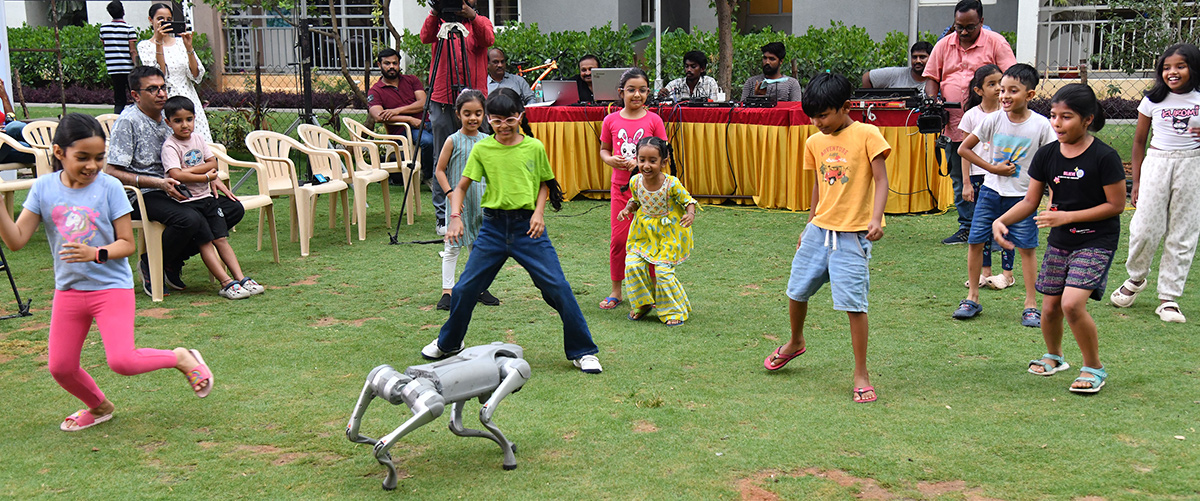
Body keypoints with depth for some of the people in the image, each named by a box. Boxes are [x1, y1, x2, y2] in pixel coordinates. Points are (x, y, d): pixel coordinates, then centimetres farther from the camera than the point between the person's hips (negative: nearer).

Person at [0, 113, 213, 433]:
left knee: (121, 361, -18)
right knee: (60, 367, 7)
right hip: (68, 289, 4)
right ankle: (99, 408, 36)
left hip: (112, 288, -4)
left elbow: (127, 244, -10)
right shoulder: (44, 188, -2)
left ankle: (182, 359, 8)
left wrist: (95, 253, -28)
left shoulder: (109, 187, -11)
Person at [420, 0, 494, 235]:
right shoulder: (440, 21, 8)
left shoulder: (481, 22, 9)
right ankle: (443, 217, 7)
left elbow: (488, 39, -13)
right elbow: (426, 37, -13)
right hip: (442, 99, 0)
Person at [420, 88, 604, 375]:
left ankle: (582, 351, 5)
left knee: (557, 286, -8)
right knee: (465, 288, 4)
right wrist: (455, 216, -11)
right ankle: (448, 343, 31)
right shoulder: (482, 149, 1)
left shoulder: (534, 147, 0)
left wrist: (539, 212, -4)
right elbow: (460, 188, 6)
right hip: (493, 226, 1)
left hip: (527, 226, -1)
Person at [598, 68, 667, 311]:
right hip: (620, 186, 1)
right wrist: (611, 160, -10)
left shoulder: (653, 120, -2)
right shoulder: (611, 120, 3)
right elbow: (603, 150, 12)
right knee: (618, 238, 3)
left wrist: (641, 162, -15)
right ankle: (616, 290, 17)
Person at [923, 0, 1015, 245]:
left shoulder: (996, 43, 0)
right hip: (955, 125, 5)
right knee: (959, 180, 11)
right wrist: (932, 100, -6)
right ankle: (966, 226, 22)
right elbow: (931, 76, 14)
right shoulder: (943, 45, 12)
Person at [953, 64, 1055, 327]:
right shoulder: (994, 120, -5)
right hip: (991, 190, 2)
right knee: (975, 241, 1)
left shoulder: (1041, 125, -8)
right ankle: (972, 298, 15)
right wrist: (992, 167, -5)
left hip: (1023, 196, -2)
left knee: (1027, 247, 0)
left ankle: (1031, 305, 10)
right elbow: (964, 149, 2)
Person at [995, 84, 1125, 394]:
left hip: (1097, 241, -5)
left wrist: (1068, 216, -19)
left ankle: (1094, 368, 1)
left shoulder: (1104, 157, -16)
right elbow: (1030, 201, 3)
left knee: (1072, 303, -20)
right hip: (1059, 240, 5)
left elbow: (1116, 205, -13)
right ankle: (1053, 357, 38)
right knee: (1050, 306, 9)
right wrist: (1001, 220, -14)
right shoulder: (1047, 155, -1)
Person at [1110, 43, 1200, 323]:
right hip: (1157, 163, 0)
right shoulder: (1153, 100, 2)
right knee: (1146, 227, -6)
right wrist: (1136, 181, 6)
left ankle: (1169, 297, 11)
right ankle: (1136, 278, 22)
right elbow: (1139, 141, 8)